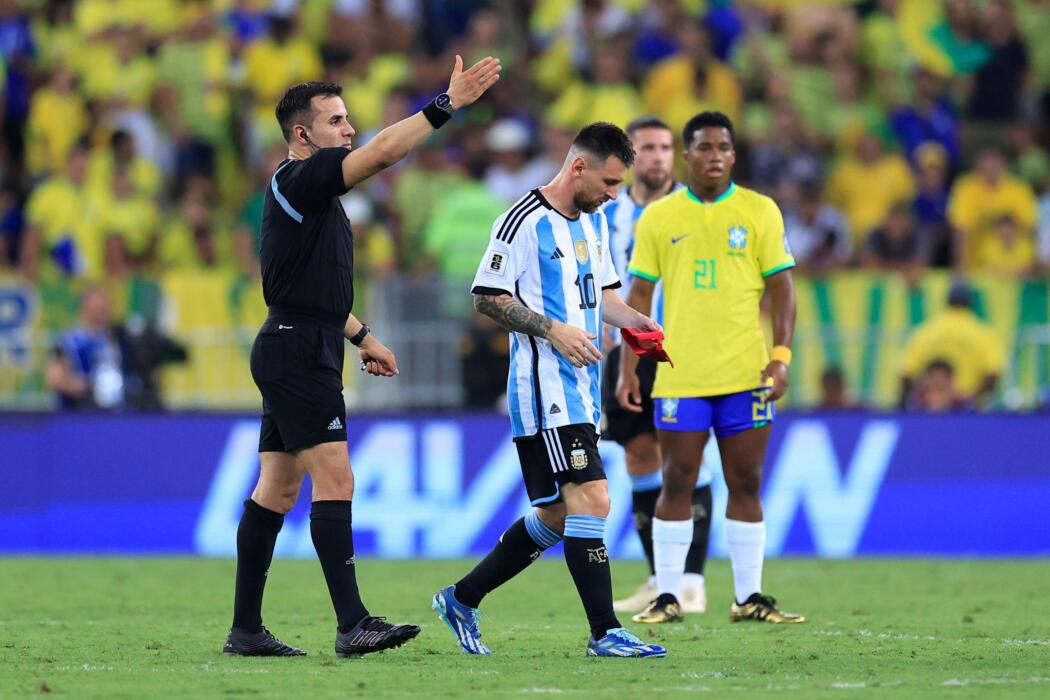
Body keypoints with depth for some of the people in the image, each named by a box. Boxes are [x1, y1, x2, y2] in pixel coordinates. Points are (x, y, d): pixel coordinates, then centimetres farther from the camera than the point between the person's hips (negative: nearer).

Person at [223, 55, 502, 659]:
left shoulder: (313, 191, 19)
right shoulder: (298, 180, -12)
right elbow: (382, 153, -24)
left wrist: (361, 337, 26)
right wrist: (448, 105, -25)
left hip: (297, 354, 10)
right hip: (297, 354, -10)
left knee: (277, 491, 9)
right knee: (335, 480, -14)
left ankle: (246, 630, 10)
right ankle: (353, 624, -19)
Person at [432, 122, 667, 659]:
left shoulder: (594, 221, 16)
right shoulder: (525, 221, -11)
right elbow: (487, 296, -12)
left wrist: (634, 321, 7)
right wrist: (553, 329, -20)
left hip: (580, 392, 9)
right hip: (544, 388, -9)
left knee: (556, 517, 12)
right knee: (591, 499, -16)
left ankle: (462, 599, 24)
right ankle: (605, 632, -14)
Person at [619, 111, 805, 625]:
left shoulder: (760, 212, 4)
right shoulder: (657, 218, 5)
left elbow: (781, 289, 4)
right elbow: (639, 295, 8)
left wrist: (781, 356, -7)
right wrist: (627, 368, 1)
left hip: (746, 373, 0)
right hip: (679, 376, 0)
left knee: (746, 484, 3)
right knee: (677, 483, 0)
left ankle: (749, 597, 8)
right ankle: (667, 597, 5)